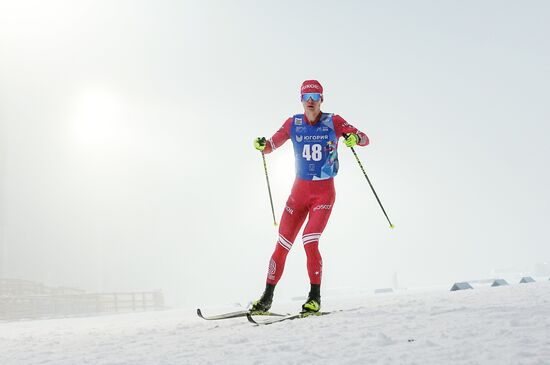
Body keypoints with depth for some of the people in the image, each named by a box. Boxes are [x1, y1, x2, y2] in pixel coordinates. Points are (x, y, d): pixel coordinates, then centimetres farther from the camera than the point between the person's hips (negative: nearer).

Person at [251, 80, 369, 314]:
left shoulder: (333, 122, -4)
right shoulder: (293, 124, 4)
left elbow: (364, 139, -6)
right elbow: (271, 146, 11)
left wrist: (355, 138, -30)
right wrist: (261, 145, -13)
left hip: (324, 192, -3)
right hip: (299, 190, 3)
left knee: (310, 243, -18)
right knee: (282, 245, 1)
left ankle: (315, 297, -4)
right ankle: (267, 298, 11)